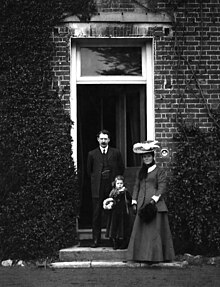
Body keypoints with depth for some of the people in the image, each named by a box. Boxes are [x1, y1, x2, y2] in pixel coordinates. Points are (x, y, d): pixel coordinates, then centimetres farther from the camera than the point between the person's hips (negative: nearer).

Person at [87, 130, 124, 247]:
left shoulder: (116, 153, 9)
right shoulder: (92, 154, 9)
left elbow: (121, 168, 16)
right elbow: (89, 171, 18)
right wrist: (96, 180, 12)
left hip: (112, 187, 0)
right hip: (98, 189, 0)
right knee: (96, 215, -2)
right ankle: (96, 240, 2)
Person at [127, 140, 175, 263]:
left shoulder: (159, 171, 0)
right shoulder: (140, 172, 18)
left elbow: (162, 187, -7)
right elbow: (136, 187, 17)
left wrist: (154, 199, -17)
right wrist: (134, 202, 8)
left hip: (155, 204, -6)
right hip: (142, 205, 6)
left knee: (154, 230, -7)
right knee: (140, 229, 3)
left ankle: (155, 256, -4)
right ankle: (142, 256, 7)